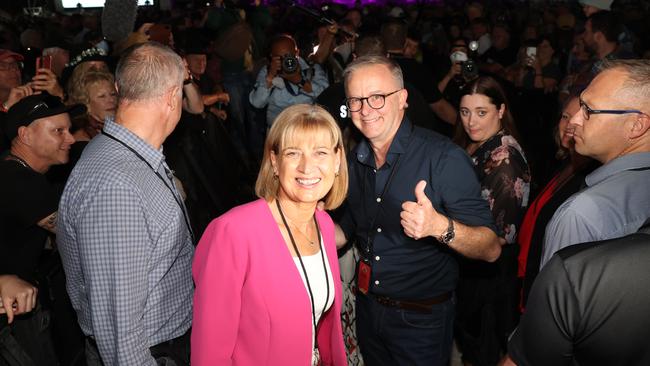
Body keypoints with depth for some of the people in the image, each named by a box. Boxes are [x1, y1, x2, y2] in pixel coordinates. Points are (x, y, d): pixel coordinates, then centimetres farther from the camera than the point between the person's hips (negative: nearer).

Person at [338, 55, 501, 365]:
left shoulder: (444, 157, -20)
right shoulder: (354, 160, -2)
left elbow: (491, 249, -21)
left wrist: (440, 227, -39)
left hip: (421, 319, -5)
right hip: (367, 309, 5)